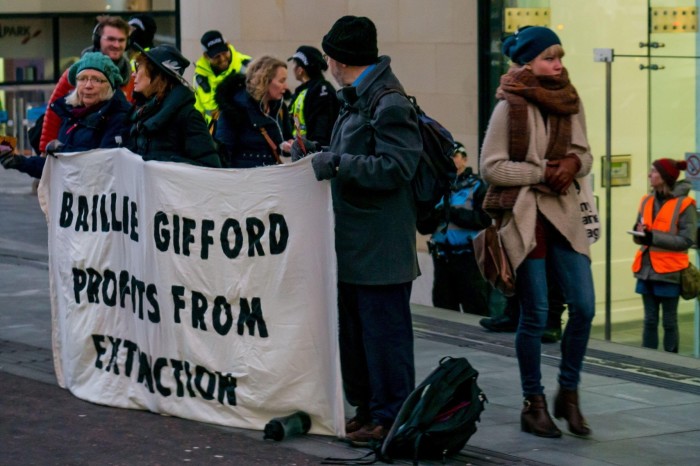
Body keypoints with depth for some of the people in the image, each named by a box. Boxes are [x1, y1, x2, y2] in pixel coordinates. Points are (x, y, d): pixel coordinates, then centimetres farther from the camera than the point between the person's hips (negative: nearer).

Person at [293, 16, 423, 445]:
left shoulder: (389, 105, -15)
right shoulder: (356, 101, 16)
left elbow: (394, 168, -21)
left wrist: (336, 163, -21)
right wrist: (314, 152, 11)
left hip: (381, 248, -10)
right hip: (354, 244, 10)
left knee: (384, 333, -3)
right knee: (353, 331, 15)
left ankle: (391, 418, 4)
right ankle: (365, 409, 24)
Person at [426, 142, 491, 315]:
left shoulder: (477, 185, 0)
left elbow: (485, 219, -14)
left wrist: (455, 213, -20)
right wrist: (432, 216, -9)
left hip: (469, 257, -5)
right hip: (442, 258, 5)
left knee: (476, 311, -4)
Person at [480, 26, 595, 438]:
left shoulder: (570, 102, 6)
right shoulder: (510, 108, -9)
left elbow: (584, 154, 14)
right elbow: (491, 167, -9)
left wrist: (573, 164, -9)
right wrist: (541, 172, -16)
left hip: (564, 212, 5)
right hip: (523, 215, -5)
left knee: (584, 306, -2)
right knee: (535, 315, -1)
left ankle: (569, 394, 15)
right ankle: (534, 404, 12)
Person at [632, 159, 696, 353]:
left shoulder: (684, 204, -8)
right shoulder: (647, 201, 11)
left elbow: (687, 240, -13)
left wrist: (654, 237, -20)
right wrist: (640, 233, -6)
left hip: (669, 271, -6)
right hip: (647, 269, 6)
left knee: (669, 321, 2)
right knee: (649, 320, 9)